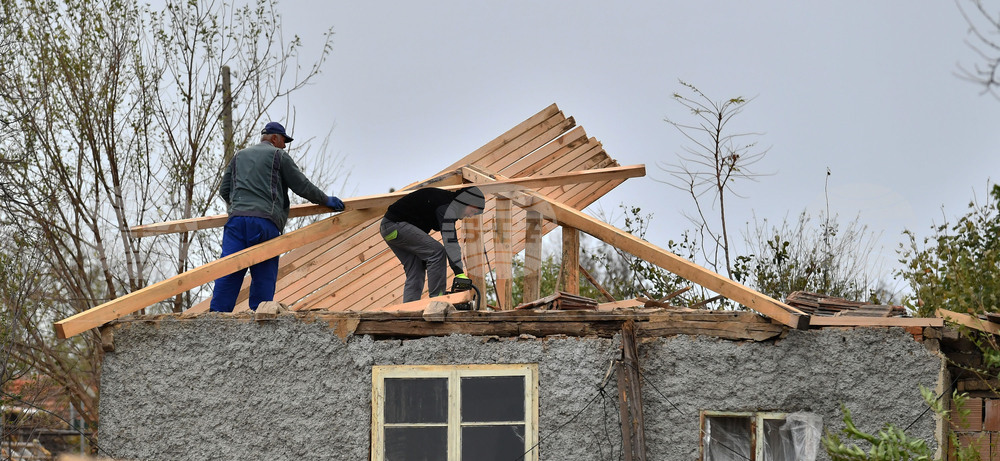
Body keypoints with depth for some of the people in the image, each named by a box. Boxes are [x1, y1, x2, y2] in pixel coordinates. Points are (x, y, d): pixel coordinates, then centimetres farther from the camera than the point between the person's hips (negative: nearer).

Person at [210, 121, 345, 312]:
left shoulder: (239, 156, 26)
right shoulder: (278, 155, 12)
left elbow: (224, 190, 25)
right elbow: (302, 186, 9)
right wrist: (326, 201, 21)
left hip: (236, 218, 4)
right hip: (265, 221, -4)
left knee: (228, 274, -5)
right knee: (263, 276, -1)